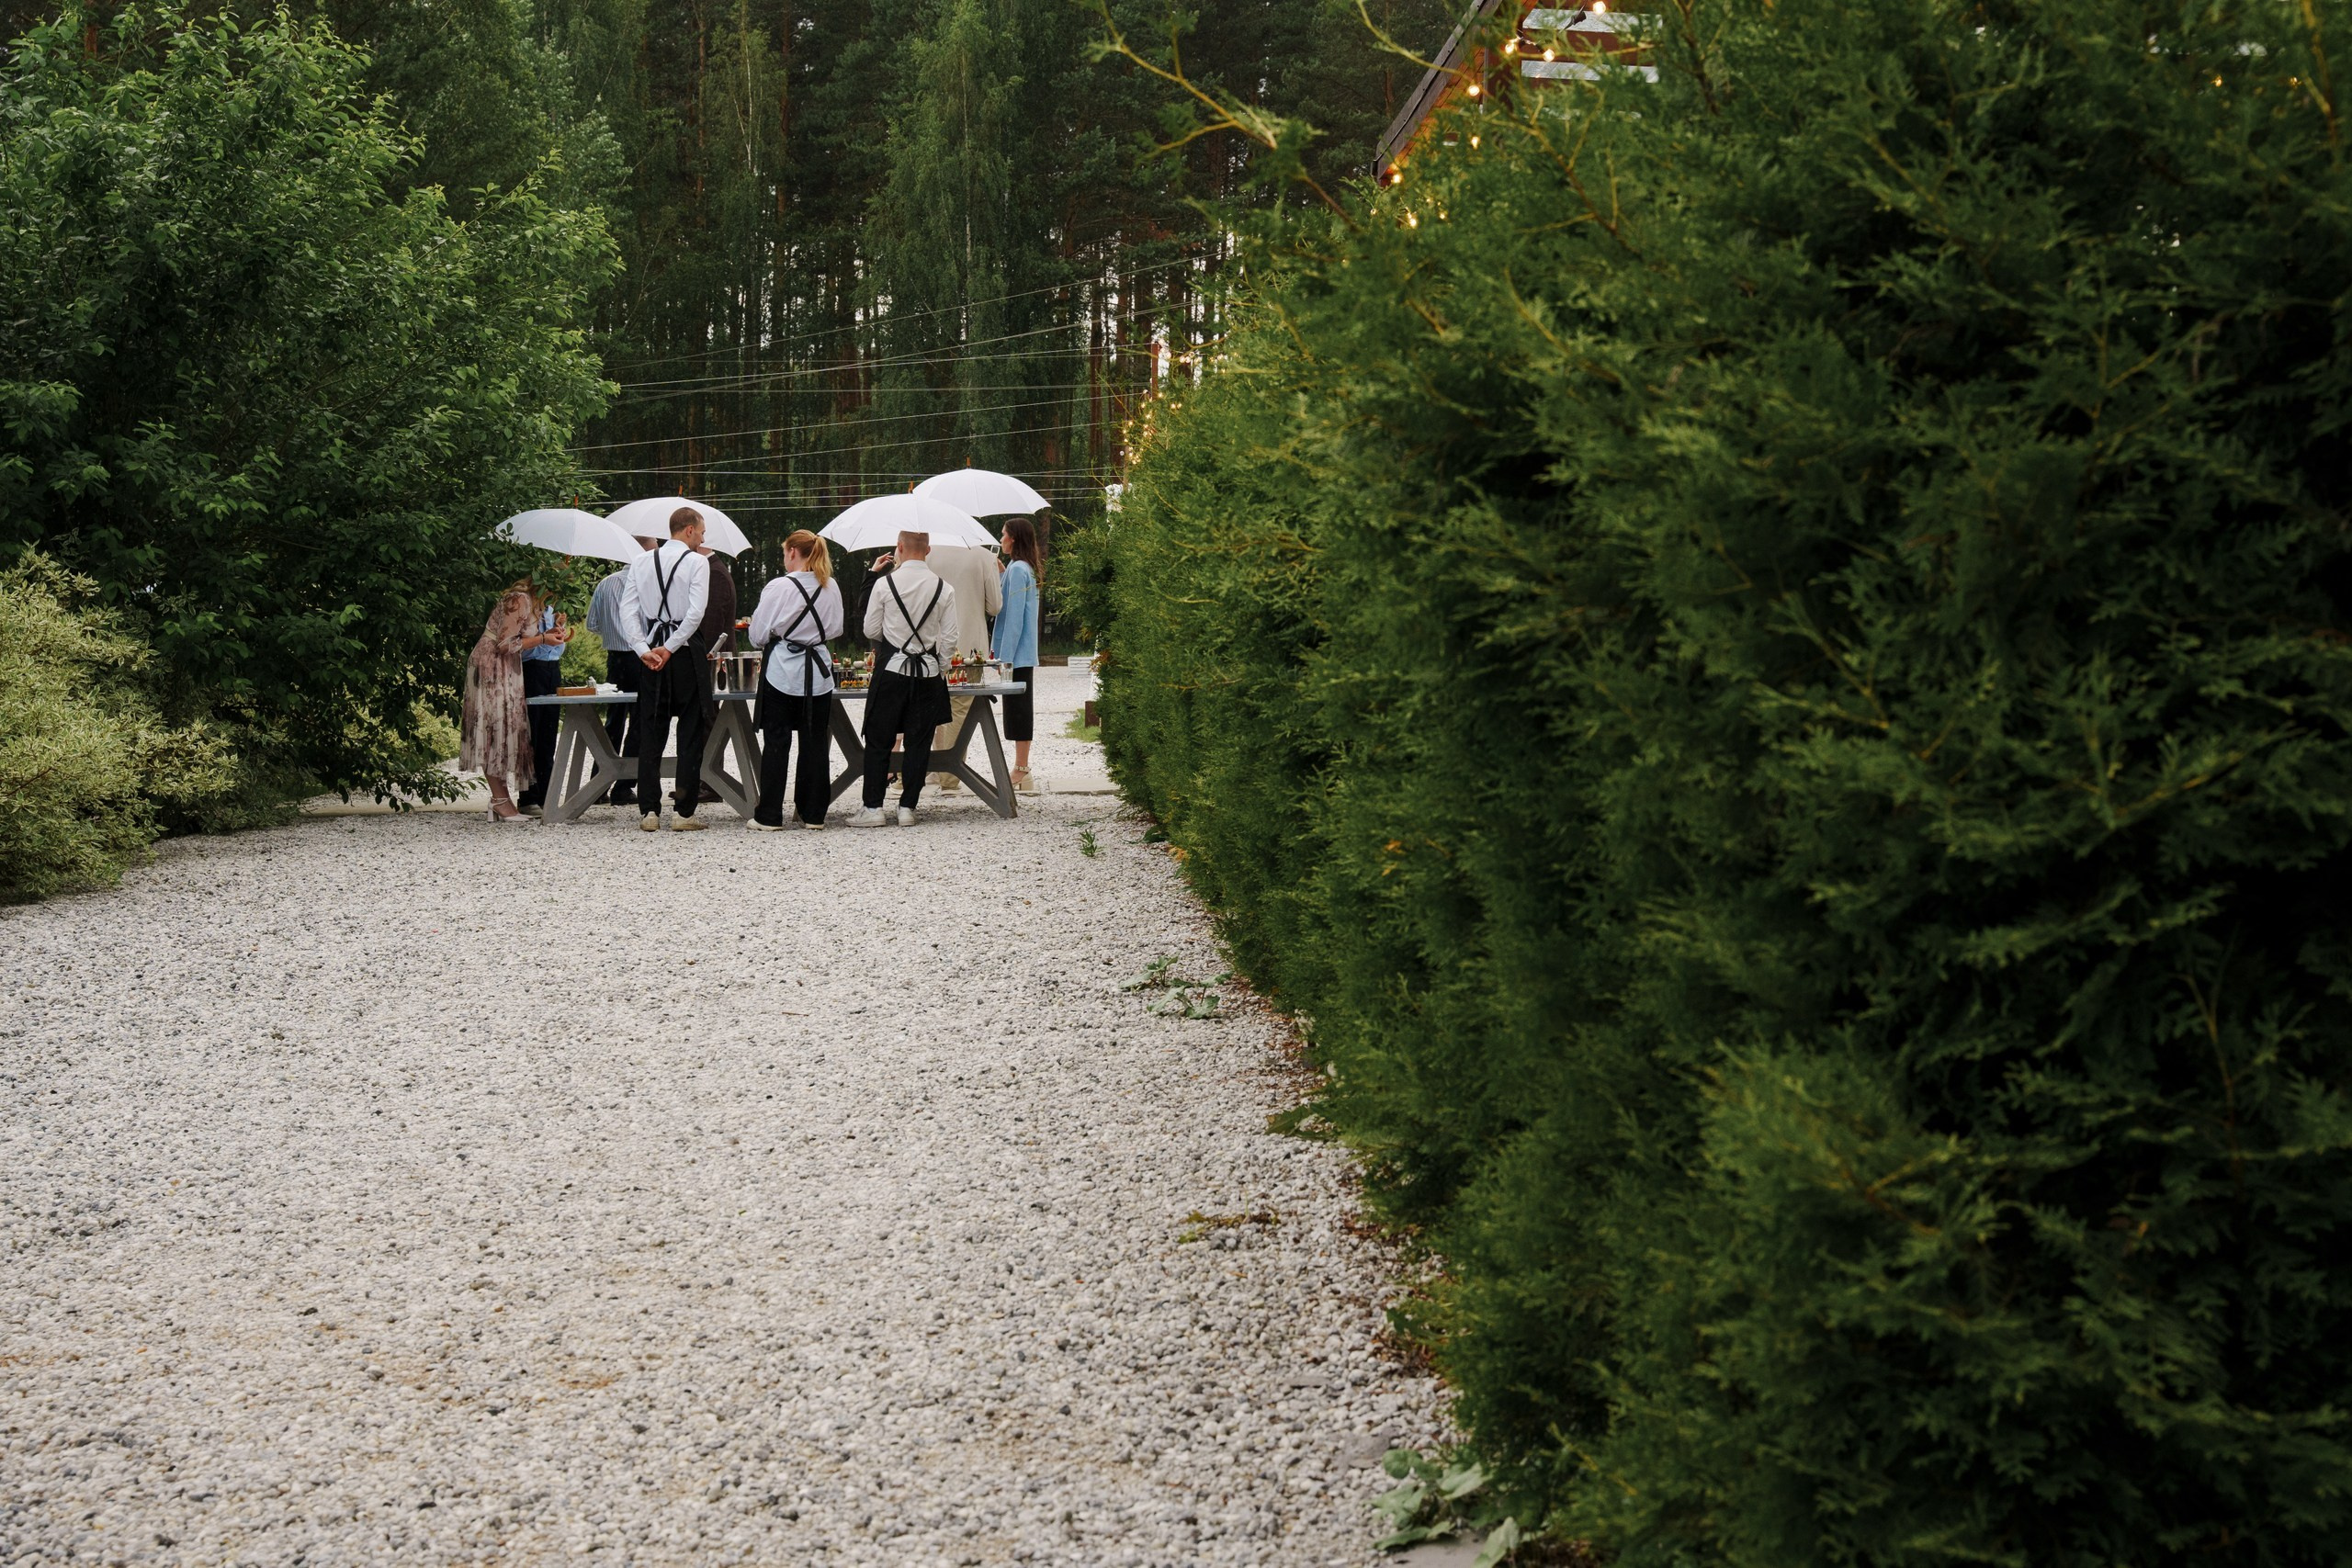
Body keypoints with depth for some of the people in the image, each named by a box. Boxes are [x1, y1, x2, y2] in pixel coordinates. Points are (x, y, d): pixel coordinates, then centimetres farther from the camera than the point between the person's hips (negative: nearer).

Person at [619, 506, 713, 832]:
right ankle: (684, 814, -1)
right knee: (690, 735, 2)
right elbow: (696, 612, -17)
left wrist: (644, 650, -6)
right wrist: (669, 648, -12)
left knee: (650, 735, 8)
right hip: (686, 656, -4)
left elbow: (627, 610, -1)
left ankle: (649, 812, 5)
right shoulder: (696, 562, -6)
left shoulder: (641, 562, 7)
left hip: (650, 655, 4)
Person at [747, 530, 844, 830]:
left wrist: (767, 642, 13)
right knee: (815, 742, 9)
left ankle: (769, 816, 3)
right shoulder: (831, 587, 1)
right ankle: (813, 813, 12)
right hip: (817, 672, 4)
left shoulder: (778, 587, -13)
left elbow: (758, 634, -8)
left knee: (776, 742, 2)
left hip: (781, 670, -4)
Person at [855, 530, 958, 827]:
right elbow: (949, 637, 0)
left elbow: (871, 631, 0)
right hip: (928, 671, 2)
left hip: (891, 669, -2)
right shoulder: (943, 588, -2)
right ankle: (907, 807, 6)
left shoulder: (884, 584, -7)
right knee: (919, 742, 7)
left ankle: (873, 807, 2)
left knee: (878, 741, 5)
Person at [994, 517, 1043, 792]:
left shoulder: (1017, 570, -15)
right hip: (1025, 654, 10)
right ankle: (1021, 769, 16)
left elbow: (1014, 617, -18)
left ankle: (1020, 772, -4)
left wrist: (1005, 657, -17)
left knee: (1017, 710, -6)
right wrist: (1001, 574, 15)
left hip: (1016, 654, -10)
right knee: (1020, 710, 12)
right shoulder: (1028, 569, 14)